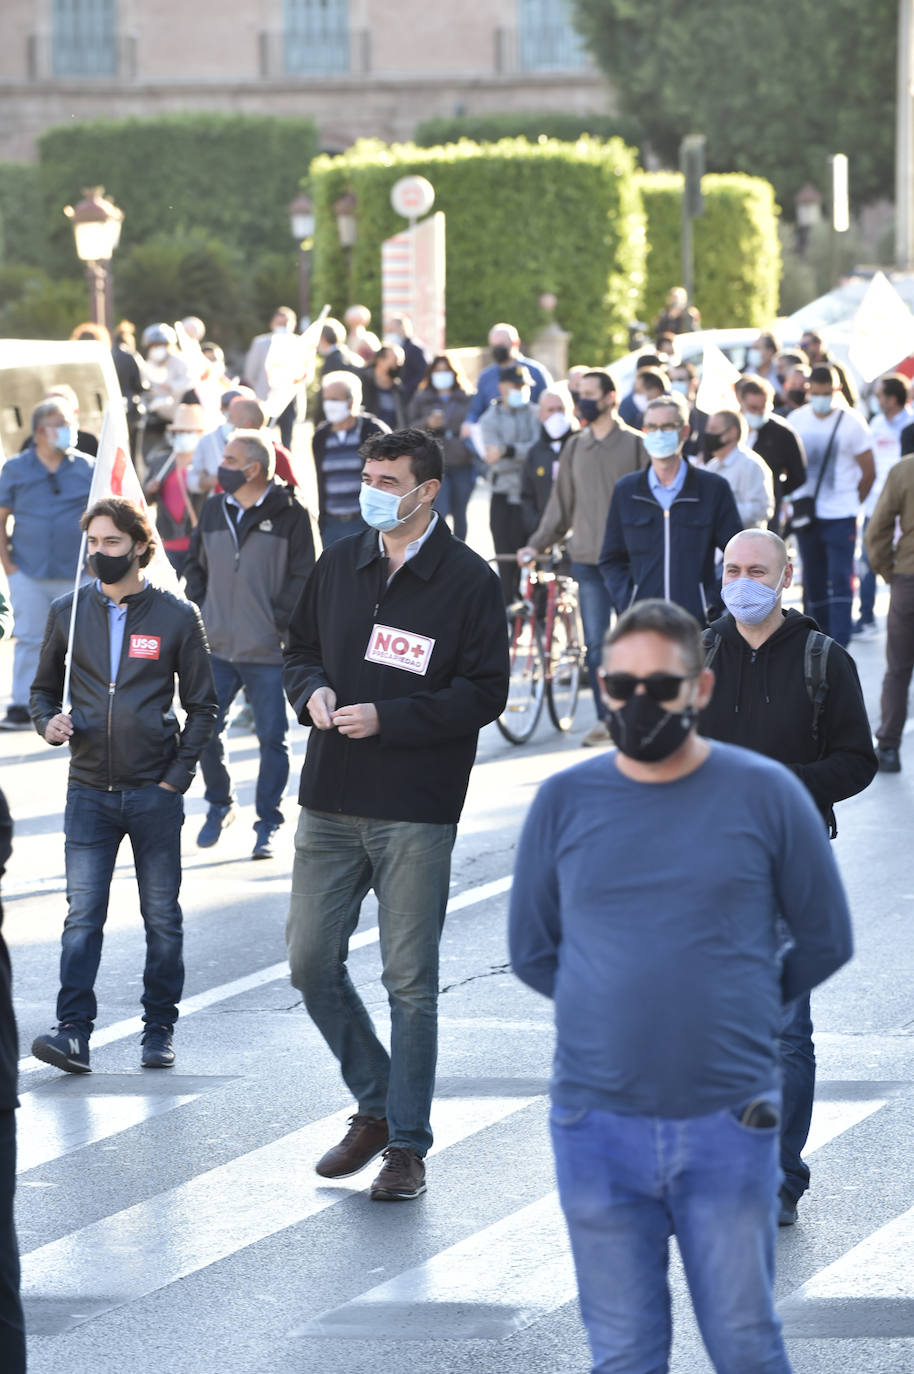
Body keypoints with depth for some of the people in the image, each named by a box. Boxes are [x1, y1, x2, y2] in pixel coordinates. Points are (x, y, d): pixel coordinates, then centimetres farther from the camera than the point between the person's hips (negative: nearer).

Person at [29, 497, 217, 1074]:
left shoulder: (177, 616, 0)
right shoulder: (69, 612, 6)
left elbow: (202, 705, 4)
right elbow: (44, 687, 16)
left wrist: (177, 776, -5)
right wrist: (49, 722, -6)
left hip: (155, 792, -1)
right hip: (89, 790, 1)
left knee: (163, 917, 6)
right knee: (83, 914, -8)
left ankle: (159, 1029, 16)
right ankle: (74, 1032, -12)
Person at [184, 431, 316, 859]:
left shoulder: (290, 514, -7)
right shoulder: (214, 510, 9)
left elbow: (303, 575, -6)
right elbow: (195, 563, 21)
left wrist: (278, 620, -11)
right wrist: (200, 610, 9)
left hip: (268, 651, -4)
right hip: (217, 647, 4)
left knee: (272, 738, 2)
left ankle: (268, 824, 13)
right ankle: (219, 805, 24)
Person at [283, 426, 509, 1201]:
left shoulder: (467, 580, -5)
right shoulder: (339, 566, 10)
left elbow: (485, 693, -9)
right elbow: (301, 651, 20)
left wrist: (387, 717, -17)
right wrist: (313, 691, -3)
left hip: (416, 814, -5)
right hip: (331, 803, 5)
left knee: (410, 981, -1)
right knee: (312, 963, 6)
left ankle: (407, 1144, 9)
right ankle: (376, 1105, 25)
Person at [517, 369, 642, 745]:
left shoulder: (634, 444, -2)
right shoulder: (575, 448, 11)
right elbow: (561, 503, 15)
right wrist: (537, 544, 6)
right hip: (587, 559, 3)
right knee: (595, 644, 1)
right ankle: (603, 718, 9)